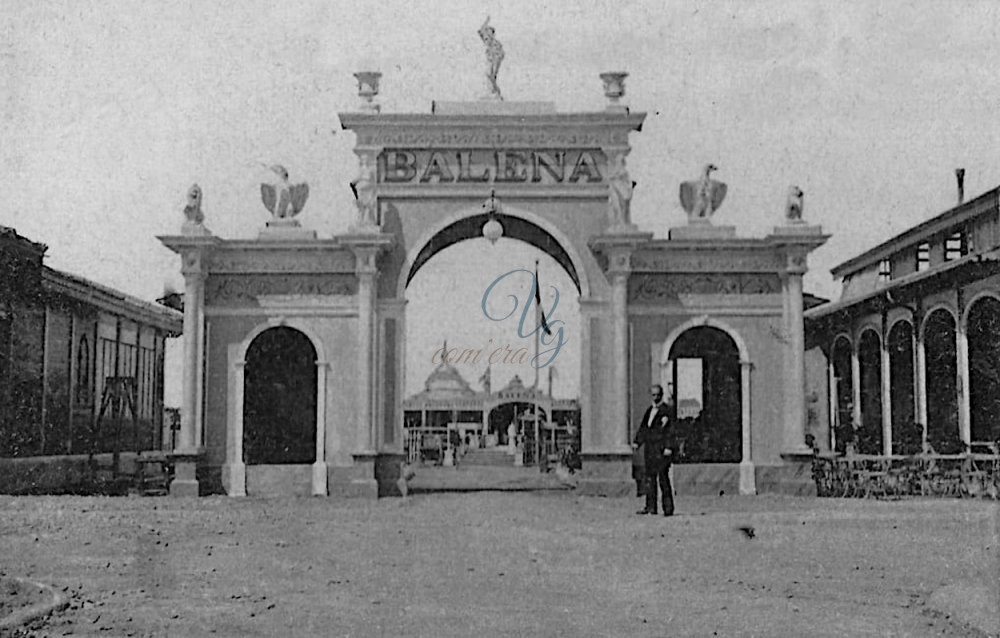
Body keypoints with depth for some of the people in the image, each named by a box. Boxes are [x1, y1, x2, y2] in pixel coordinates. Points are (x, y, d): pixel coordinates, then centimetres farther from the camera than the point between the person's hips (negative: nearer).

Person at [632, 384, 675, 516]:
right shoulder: (649, 411, 18)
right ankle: (650, 507, 9)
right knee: (650, 478, 6)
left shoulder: (667, 410, -4)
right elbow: (643, 428, 20)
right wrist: (637, 442, 7)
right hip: (649, 447, 7)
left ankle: (668, 508, -4)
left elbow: (670, 430, -10)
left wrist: (668, 447, -18)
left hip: (661, 449, -7)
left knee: (663, 478, -7)